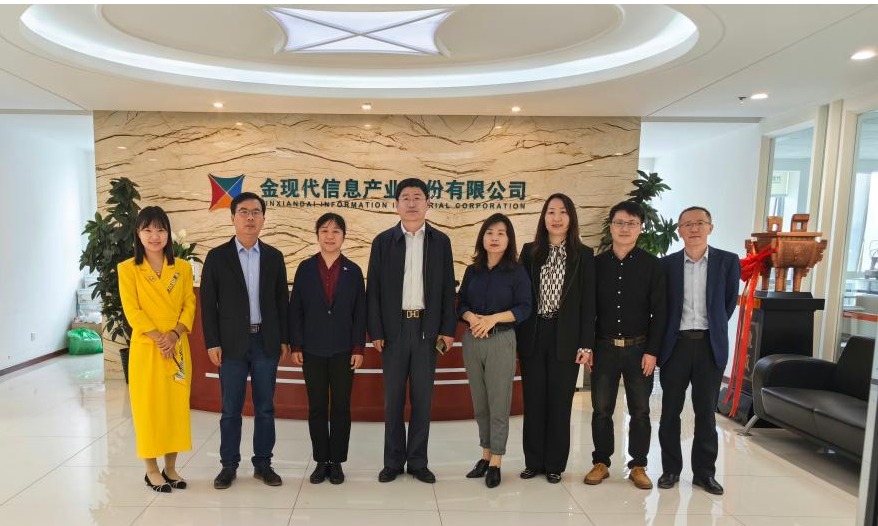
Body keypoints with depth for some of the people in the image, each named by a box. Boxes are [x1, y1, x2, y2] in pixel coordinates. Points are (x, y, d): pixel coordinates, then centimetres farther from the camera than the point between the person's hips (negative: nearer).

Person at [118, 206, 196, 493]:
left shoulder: (183, 268, 6)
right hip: (146, 348, -3)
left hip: (178, 348, 3)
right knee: (148, 406, 5)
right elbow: (131, 310, -8)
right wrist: (158, 339, -16)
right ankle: (151, 469, 20)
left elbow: (190, 305, 2)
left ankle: (170, 467, 22)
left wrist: (175, 334, -13)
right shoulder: (127, 269, -2)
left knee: (177, 406, 8)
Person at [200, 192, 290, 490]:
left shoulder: (274, 256, 6)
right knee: (231, 409, 7)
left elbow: (282, 300, 6)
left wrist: (284, 339, 3)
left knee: (265, 407, 9)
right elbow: (208, 304, -1)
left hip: (266, 342, 2)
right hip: (232, 343, -1)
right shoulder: (217, 257, 0)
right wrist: (212, 343, -6)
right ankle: (229, 465, 23)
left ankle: (263, 463, 22)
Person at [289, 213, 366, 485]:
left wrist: (359, 348, -4)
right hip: (313, 350, 1)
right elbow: (296, 309, 2)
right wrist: (295, 346, -3)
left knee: (341, 408, 7)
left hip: (343, 350, 0)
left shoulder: (353, 271, 2)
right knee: (317, 408, 8)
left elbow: (360, 312, 1)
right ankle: (321, 461, 22)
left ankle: (337, 462, 20)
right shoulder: (305, 268, 2)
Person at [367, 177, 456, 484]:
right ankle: (393, 461, 21)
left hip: (427, 328, 1)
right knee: (393, 398, 8)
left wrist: (448, 329, -2)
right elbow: (373, 289, 1)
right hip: (394, 328, 0)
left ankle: (417, 461, 21)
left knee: (422, 398, 8)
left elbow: (447, 288, 4)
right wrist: (375, 331, -5)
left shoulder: (440, 241, 5)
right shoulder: (383, 241, 2)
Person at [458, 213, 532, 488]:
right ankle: (485, 455, 25)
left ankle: (496, 462, 12)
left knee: (498, 403, 0)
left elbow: (524, 308, -8)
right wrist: (471, 317, -12)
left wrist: (493, 318, -18)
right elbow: (461, 303, 9)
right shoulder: (472, 270, 9)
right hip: (472, 341, 4)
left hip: (501, 341, -4)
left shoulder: (517, 271, -3)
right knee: (479, 403, 11)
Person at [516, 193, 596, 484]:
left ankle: (555, 463, 23)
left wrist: (586, 343, -6)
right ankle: (533, 461, 24)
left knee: (559, 402, 8)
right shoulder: (530, 251, 5)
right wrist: (518, 335, -1)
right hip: (533, 335, 2)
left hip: (566, 337, -1)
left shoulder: (584, 255, 0)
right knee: (533, 401, 9)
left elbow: (588, 301, -1)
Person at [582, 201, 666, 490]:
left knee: (640, 411, 10)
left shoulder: (652, 265, -1)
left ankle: (638, 466, 25)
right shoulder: (597, 263, 3)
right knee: (601, 409, 7)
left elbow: (659, 312, -3)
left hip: (639, 348, -1)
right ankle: (601, 462, 22)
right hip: (604, 347, 1)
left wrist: (652, 351, -8)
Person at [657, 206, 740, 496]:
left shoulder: (728, 262, 1)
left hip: (710, 345, 0)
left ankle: (704, 472, 22)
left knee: (706, 412, 8)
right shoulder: (667, 264, 2)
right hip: (675, 344, 0)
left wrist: (713, 329, 9)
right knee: (670, 410, 7)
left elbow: (729, 303, 8)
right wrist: (658, 344, 4)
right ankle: (670, 469, 20)